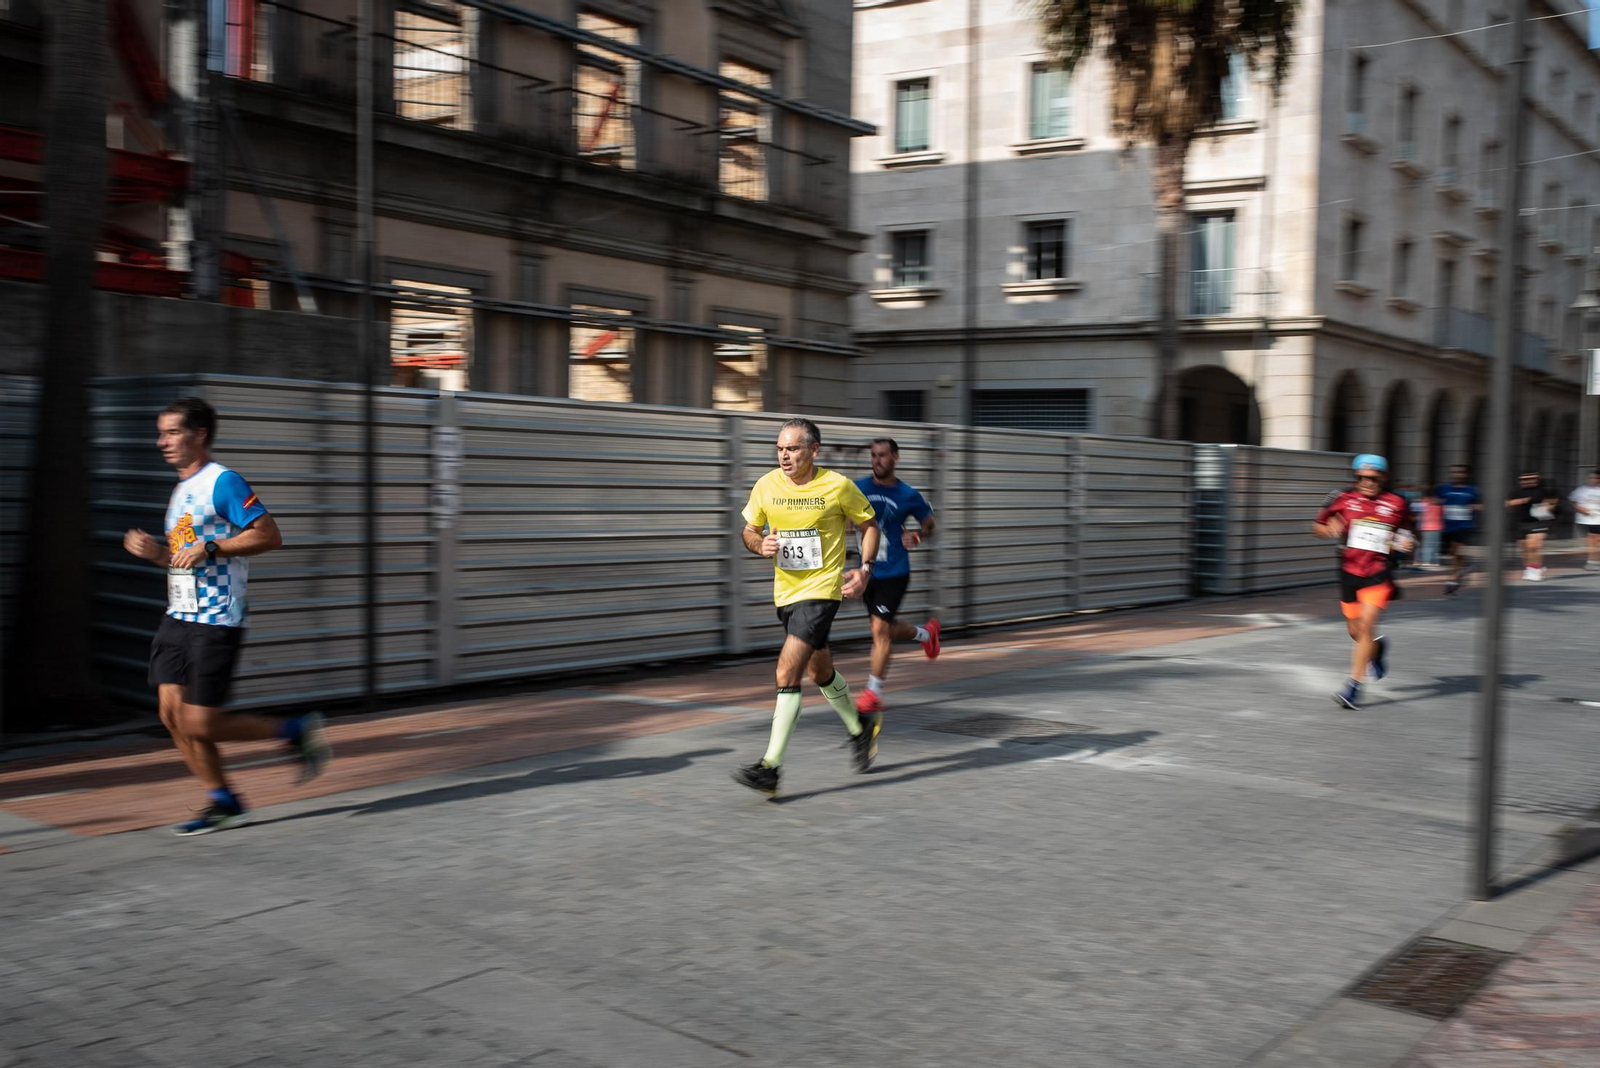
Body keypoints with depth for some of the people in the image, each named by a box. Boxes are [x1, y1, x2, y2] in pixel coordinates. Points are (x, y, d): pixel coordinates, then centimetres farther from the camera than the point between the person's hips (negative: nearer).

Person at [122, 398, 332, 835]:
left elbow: (270, 536, -18)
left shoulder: (223, 481, -10)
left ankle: (297, 730, 10)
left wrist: (209, 548, -22)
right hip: (178, 617, 9)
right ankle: (224, 803, 16)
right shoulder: (181, 489, 18)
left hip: (216, 621, -9)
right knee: (172, 713, 4)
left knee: (200, 725, -8)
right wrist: (154, 551, 8)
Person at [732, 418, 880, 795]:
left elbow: (869, 524, 4)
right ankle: (860, 728, 46)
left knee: (787, 672, -17)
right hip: (785, 592, 6)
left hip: (821, 590, -6)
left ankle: (770, 767, -14)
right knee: (820, 671, 21)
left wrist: (865, 569, -6)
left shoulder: (837, 485, -10)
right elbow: (748, 530, 12)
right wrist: (760, 544, -10)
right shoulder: (766, 485, -1)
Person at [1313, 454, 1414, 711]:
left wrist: (1404, 541, -2)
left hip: (1379, 574, -2)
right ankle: (1377, 646, 48)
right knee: (1355, 631, 11)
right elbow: (1317, 527, 9)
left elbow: (1406, 530, 19)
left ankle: (1353, 686, -10)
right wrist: (1331, 529, -12)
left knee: (1366, 625, -16)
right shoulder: (1344, 500, 2)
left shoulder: (1396, 504, 3)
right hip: (1349, 572, 3)